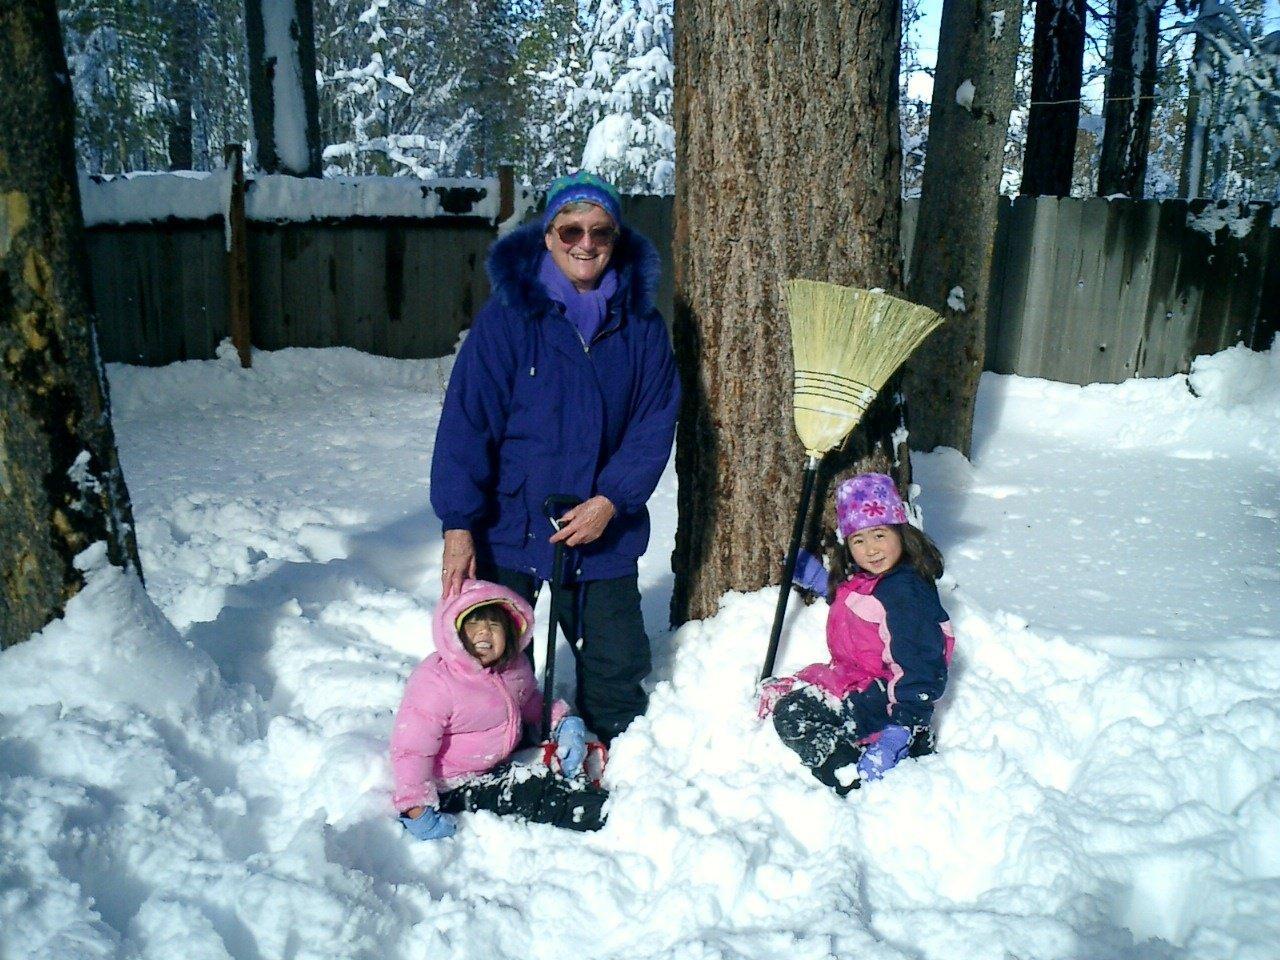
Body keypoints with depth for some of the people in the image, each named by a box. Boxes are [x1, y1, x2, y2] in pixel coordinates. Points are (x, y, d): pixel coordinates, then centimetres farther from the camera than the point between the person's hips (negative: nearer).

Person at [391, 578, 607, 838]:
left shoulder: (515, 668, -1)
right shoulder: (435, 682, -24)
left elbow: (533, 704, 20)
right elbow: (411, 749, -24)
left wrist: (565, 723, 1)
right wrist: (417, 811, -30)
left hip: (499, 763, 9)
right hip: (457, 785, -9)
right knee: (535, 794, -20)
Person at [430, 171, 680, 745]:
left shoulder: (641, 322, 0)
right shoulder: (508, 314, -9)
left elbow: (655, 424, -1)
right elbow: (466, 420, -12)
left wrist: (611, 501, -14)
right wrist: (458, 526, -17)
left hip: (605, 529, 2)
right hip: (508, 526, -2)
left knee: (618, 666, 13)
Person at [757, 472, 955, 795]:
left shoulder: (906, 593, -23)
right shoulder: (861, 579, 7)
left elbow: (920, 668, -26)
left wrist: (904, 727, -29)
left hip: (879, 694, -11)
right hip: (850, 675, 11)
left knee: (793, 717, -22)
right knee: (775, 695, 8)